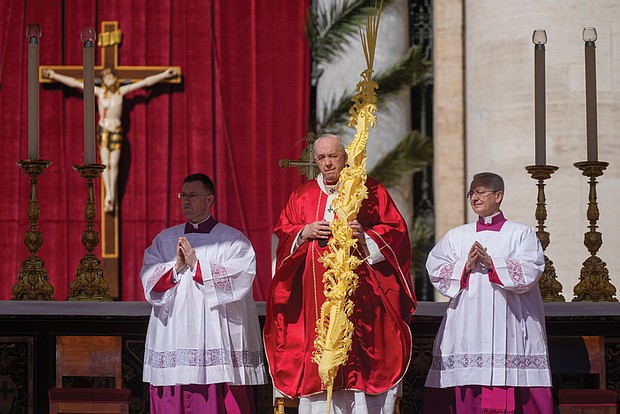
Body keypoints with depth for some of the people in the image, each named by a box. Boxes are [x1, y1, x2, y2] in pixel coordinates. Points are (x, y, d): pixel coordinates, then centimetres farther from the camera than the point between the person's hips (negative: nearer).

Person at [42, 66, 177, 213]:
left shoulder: (121, 91, 2)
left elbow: (146, 82, 5)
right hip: (103, 130, 0)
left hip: (117, 130, 1)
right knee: (105, 163, -6)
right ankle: (109, 195, -12)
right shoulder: (99, 91, 1)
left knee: (114, 164, -1)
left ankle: (111, 197, 2)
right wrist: (55, 76, 2)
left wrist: (164, 75, 6)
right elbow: (74, 83, 3)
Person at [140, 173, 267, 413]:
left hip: (217, 342, -3)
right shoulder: (164, 240, 17)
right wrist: (176, 267, -12)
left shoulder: (233, 240, 5)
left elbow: (239, 279, -10)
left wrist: (196, 264, -12)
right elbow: (150, 280, 6)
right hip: (172, 338, 4)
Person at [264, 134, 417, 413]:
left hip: (359, 293, -2)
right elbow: (283, 234, 13)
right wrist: (305, 232, -6)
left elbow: (395, 230, 2)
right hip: (317, 294, 2)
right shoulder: (302, 196, 15)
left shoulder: (370, 191, 8)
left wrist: (364, 235, -14)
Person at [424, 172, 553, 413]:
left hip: (510, 327, -2)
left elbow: (530, 272, -6)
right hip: (467, 328, 3)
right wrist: (466, 266, -9)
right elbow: (435, 271, 6)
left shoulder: (521, 234, 9)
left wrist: (491, 263, -13)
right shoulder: (456, 236, 17)